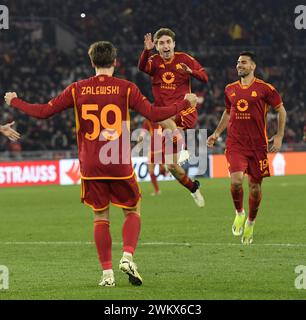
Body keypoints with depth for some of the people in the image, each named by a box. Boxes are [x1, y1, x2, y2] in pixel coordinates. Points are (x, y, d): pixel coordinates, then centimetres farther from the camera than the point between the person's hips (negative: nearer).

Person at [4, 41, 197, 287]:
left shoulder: (78, 89, 2)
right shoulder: (126, 88, -3)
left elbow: (43, 112, 4)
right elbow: (153, 114, -7)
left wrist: (14, 101, 20)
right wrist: (185, 103, 6)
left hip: (90, 166, 1)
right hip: (120, 165, -1)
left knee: (101, 218, 9)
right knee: (133, 211, 14)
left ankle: (107, 272, 3)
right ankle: (127, 257, -8)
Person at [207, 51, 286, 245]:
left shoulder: (264, 89, -4)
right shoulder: (230, 89, 8)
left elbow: (281, 110, 4)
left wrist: (279, 136, -3)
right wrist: (217, 134, 15)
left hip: (258, 145, -2)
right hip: (235, 144, 2)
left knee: (255, 186, 6)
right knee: (236, 180, -19)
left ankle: (250, 223, 27)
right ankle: (239, 213, 8)